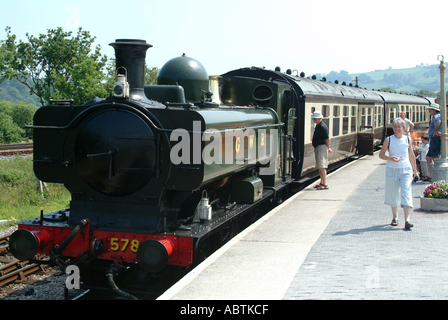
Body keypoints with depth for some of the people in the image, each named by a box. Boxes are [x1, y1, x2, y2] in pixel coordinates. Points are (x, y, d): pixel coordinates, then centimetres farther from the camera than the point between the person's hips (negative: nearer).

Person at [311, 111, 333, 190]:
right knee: (320, 166, 16)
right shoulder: (318, 126, 15)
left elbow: (327, 139, -17)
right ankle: (322, 182, 25)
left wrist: (328, 148, -7)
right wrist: (328, 148, 23)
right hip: (317, 147, 11)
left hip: (322, 147, -11)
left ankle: (325, 184, -15)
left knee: (322, 166, -13)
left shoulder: (322, 126, -17)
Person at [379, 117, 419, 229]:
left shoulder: (408, 140, 4)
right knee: (393, 194, 9)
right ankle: (395, 217, 29)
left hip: (406, 170, 0)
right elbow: (381, 154, 2)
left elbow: (411, 156, 14)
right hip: (392, 170, 0)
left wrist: (415, 170, 16)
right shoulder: (389, 140, -1)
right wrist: (390, 158, -17)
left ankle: (407, 220, -20)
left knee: (406, 193, -13)